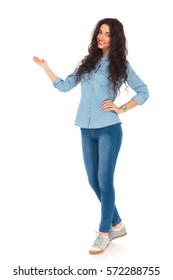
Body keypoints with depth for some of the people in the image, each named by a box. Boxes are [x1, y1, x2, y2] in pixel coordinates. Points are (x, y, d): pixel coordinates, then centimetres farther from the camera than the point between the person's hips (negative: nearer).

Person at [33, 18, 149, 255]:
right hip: (87, 131, 5)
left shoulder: (121, 65, 2)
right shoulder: (88, 63, 13)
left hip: (109, 130, -5)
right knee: (94, 182, 8)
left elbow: (143, 92, 4)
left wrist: (121, 109, -5)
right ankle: (117, 225, 25)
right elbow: (64, 86, 14)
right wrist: (44, 67, 9)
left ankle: (104, 233, 10)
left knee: (104, 182, -4)